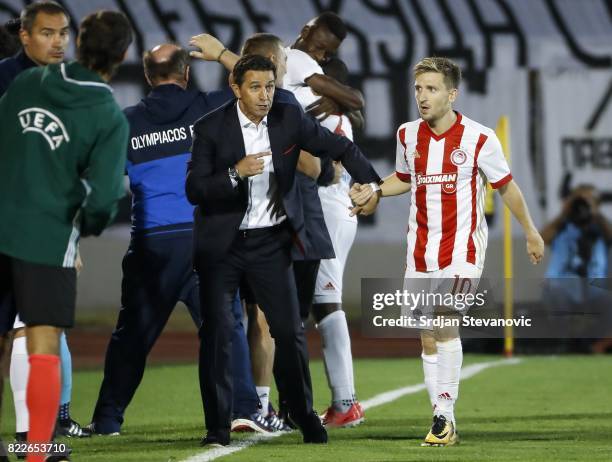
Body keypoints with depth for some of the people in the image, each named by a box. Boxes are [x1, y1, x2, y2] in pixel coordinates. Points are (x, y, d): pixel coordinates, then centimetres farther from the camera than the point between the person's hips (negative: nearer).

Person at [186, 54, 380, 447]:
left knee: (290, 329, -1)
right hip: (222, 244, -2)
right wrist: (236, 172, -28)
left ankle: (304, 415, 13)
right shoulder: (212, 128, -10)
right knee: (216, 333, -2)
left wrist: (372, 185, -3)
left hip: (270, 241, 2)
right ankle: (218, 425, 5)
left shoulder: (289, 119, -3)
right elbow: (194, 190, -15)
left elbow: (341, 148, 6)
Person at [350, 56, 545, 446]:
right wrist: (375, 192, 3)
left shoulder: (478, 138, -10)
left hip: (463, 247, -5)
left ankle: (445, 414, -20)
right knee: (428, 337, 5)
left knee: (444, 321, -23)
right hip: (421, 249, 5)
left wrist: (531, 233, 11)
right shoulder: (408, 135, 2)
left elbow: (506, 186, 3)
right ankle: (443, 422, 15)